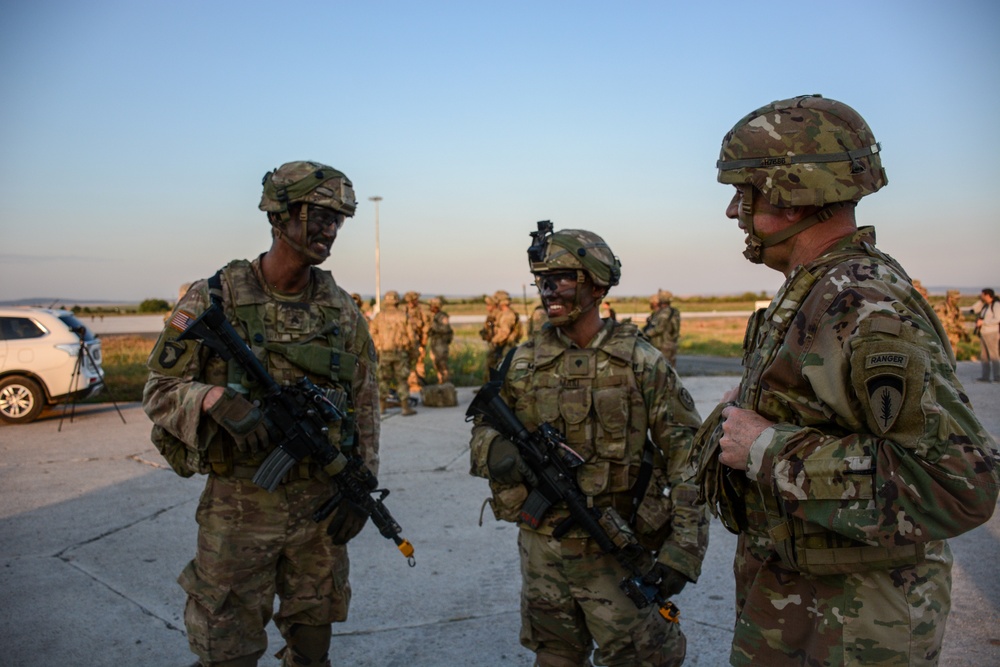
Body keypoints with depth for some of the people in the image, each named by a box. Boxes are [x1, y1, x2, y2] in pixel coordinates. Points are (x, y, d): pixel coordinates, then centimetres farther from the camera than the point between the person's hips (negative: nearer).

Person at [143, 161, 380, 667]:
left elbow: (365, 402, 7)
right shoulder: (211, 300, -8)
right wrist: (215, 399, -27)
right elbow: (160, 391, -6)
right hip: (240, 503, -3)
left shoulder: (341, 309, 2)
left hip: (321, 501, 3)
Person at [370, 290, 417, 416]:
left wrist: (377, 346, 16)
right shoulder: (403, 316, -5)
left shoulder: (379, 316, 1)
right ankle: (405, 407, -1)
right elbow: (410, 334, -5)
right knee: (402, 379, 2)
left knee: (384, 379, 13)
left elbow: (373, 333, 2)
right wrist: (412, 346, 10)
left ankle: (382, 407, 16)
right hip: (400, 352, -2)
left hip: (384, 352, 2)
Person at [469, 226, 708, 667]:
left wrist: (683, 549, -15)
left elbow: (686, 453, -9)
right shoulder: (524, 362, 1)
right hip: (542, 546, 4)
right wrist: (495, 451, -16)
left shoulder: (640, 361, -8)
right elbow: (483, 429, 9)